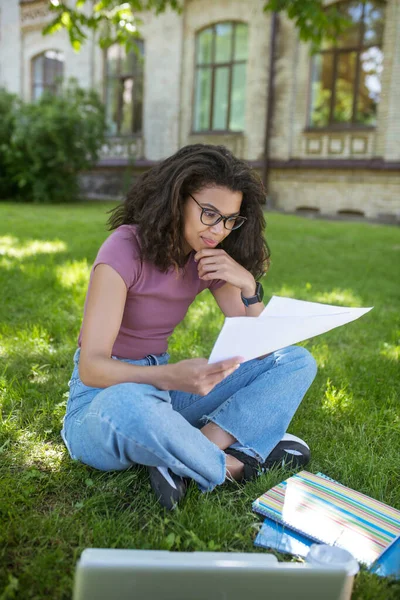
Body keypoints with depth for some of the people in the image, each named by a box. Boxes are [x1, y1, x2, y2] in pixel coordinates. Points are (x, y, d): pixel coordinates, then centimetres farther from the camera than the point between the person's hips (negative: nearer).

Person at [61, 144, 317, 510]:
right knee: (129, 405, -44)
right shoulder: (127, 248, -18)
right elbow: (91, 367, -25)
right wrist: (173, 376, -43)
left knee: (298, 362, -5)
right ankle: (232, 466, -16)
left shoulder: (211, 260, 0)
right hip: (104, 396, -6)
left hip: (161, 392, 6)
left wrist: (249, 286, -18)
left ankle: (196, 451, -21)